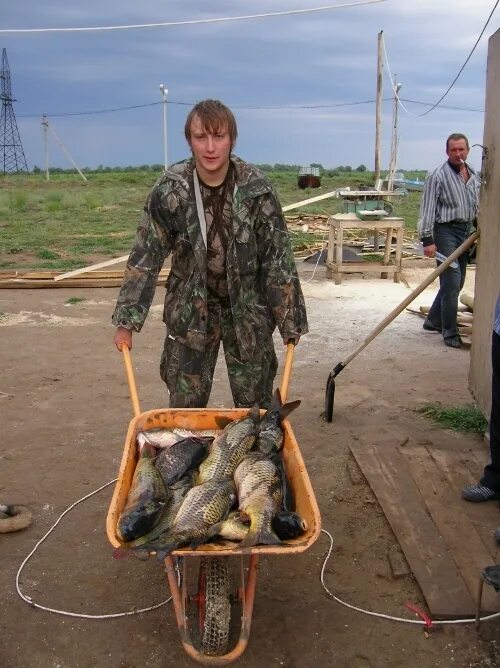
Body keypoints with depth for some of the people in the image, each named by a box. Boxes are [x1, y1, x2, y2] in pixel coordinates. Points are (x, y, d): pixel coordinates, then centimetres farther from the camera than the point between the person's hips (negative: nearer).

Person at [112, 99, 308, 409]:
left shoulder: (257, 189, -13)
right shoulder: (170, 189, -12)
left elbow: (278, 258, -7)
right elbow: (146, 256, -6)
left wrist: (290, 322, -5)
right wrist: (127, 321, -8)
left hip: (248, 309, 0)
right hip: (190, 310, 1)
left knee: (256, 405, 11)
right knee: (185, 404, 9)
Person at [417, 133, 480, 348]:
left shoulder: (473, 175, 11)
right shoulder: (438, 176, -10)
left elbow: (477, 207, 20)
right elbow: (427, 210, -14)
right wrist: (427, 240, -19)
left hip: (466, 231, 7)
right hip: (446, 231, -7)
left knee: (456, 282, 13)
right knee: (451, 283, -8)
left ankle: (433, 320, 28)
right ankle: (450, 332, 2)